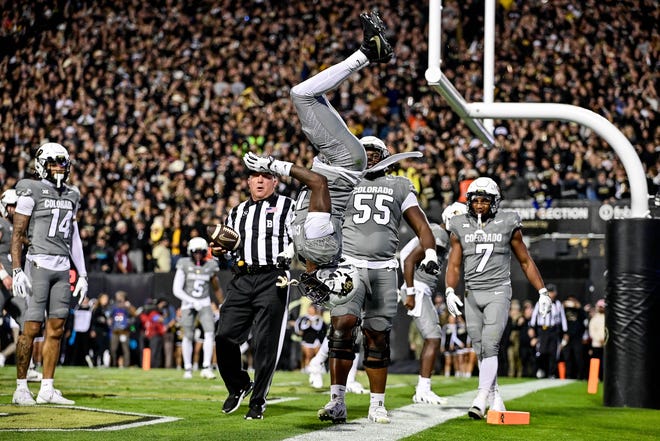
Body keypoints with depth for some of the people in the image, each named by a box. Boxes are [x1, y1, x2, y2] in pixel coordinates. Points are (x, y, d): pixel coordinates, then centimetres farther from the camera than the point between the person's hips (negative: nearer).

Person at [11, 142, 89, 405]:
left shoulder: (71, 196, 15)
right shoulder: (31, 191, -3)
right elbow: (17, 233, -5)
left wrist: (82, 275, 14)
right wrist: (16, 270, -13)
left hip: (62, 267, 6)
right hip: (39, 264, -6)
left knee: (56, 328, 4)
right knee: (32, 327, -8)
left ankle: (47, 389, 9)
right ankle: (21, 389, -1)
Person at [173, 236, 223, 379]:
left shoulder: (210, 266, 0)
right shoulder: (184, 265, -7)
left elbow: (216, 288, 14)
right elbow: (177, 290, -10)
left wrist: (222, 305, 18)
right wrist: (193, 301, -19)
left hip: (204, 304, 1)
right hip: (188, 304, -1)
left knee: (210, 333, -16)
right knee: (188, 336, 2)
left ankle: (206, 367, -15)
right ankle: (187, 368, 15)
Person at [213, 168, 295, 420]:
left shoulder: (286, 207, 7)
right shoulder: (237, 212, 22)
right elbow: (229, 247, 29)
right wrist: (219, 251, 7)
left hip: (272, 279, -4)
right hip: (242, 280, 5)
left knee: (265, 343, -4)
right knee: (224, 337, -3)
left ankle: (258, 401, 8)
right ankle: (238, 385, 21)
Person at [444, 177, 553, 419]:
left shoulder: (507, 224, 1)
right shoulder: (460, 227, 7)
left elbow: (526, 262, 9)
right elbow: (454, 265, 8)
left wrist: (542, 292, 9)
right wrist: (450, 292, -9)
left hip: (498, 292, -3)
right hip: (472, 294, 3)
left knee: (489, 346, -15)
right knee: (480, 351, 5)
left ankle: (481, 399, -18)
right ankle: (495, 400, 15)